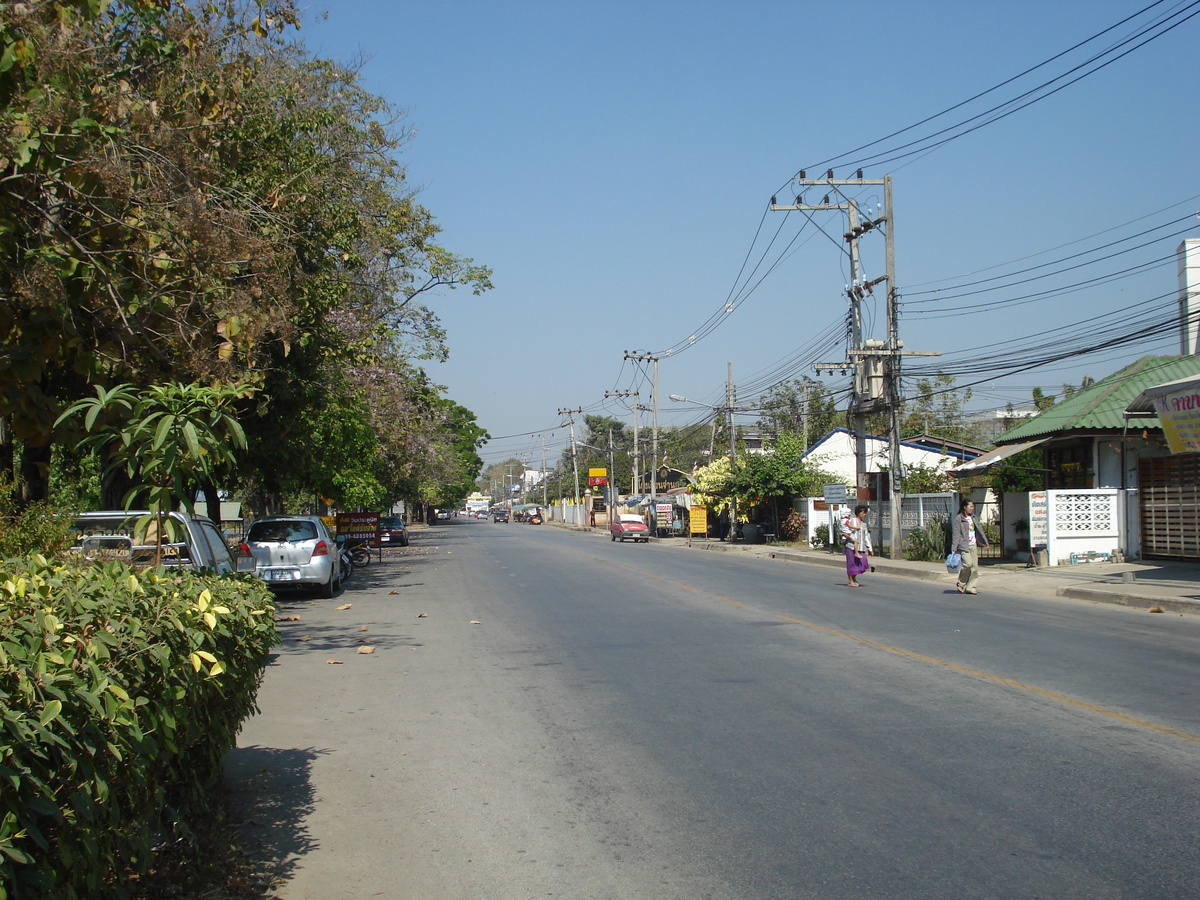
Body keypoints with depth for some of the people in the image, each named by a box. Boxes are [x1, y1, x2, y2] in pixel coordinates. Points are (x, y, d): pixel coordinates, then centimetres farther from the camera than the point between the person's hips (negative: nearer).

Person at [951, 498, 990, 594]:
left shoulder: (973, 517, 14)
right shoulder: (959, 518, -7)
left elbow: (979, 529, 24)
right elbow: (956, 534, -10)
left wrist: (985, 541, 23)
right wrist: (954, 548, -13)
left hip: (973, 545, 7)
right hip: (964, 545, -7)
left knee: (975, 566, 1)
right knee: (968, 563, -19)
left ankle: (970, 587, 7)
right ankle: (961, 584, 1)